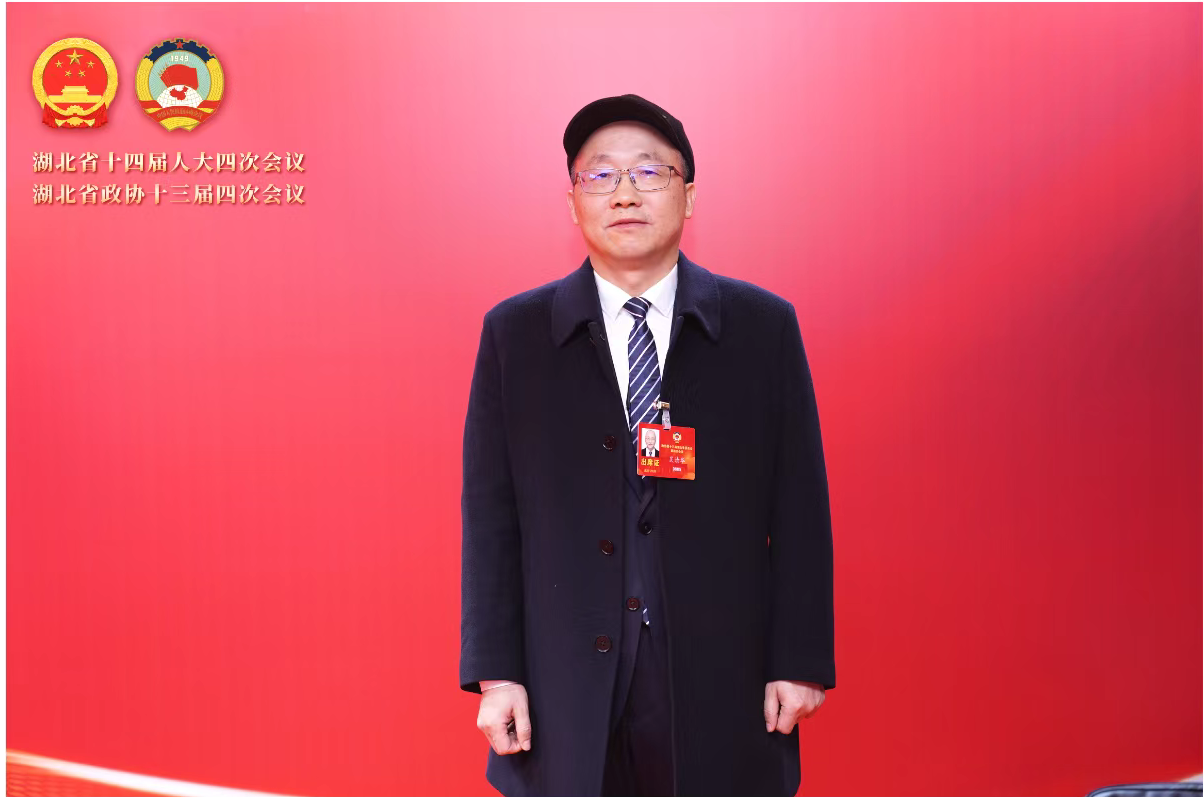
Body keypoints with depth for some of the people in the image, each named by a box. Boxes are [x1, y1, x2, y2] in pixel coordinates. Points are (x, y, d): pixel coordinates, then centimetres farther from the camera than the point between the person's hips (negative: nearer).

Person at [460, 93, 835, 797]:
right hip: (567, 695, 0)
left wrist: (801, 660, -2)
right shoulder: (514, 334, 5)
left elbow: (799, 509, 3)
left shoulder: (764, 327, 4)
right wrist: (496, 673, -3)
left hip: (722, 687, 0)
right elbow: (490, 517, 2)